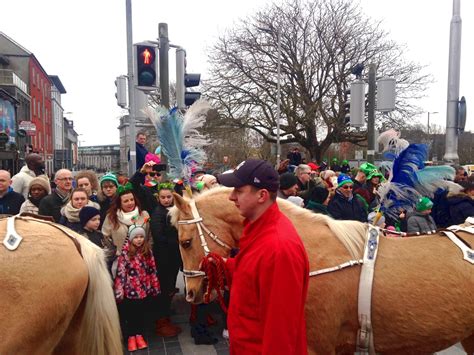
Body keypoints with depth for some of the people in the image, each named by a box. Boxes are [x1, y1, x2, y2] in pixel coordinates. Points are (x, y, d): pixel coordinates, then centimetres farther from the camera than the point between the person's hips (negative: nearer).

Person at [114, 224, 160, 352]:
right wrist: (119, 291, -15)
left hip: (145, 289, 3)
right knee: (130, 314, 11)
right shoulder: (125, 253, -13)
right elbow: (120, 272, -13)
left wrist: (155, 287, 7)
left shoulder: (148, 252, -2)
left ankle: (139, 335, 32)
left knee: (141, 313, 15)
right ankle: (131, 337, 29)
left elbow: (152, 270, 5)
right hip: (131, 290, -3)